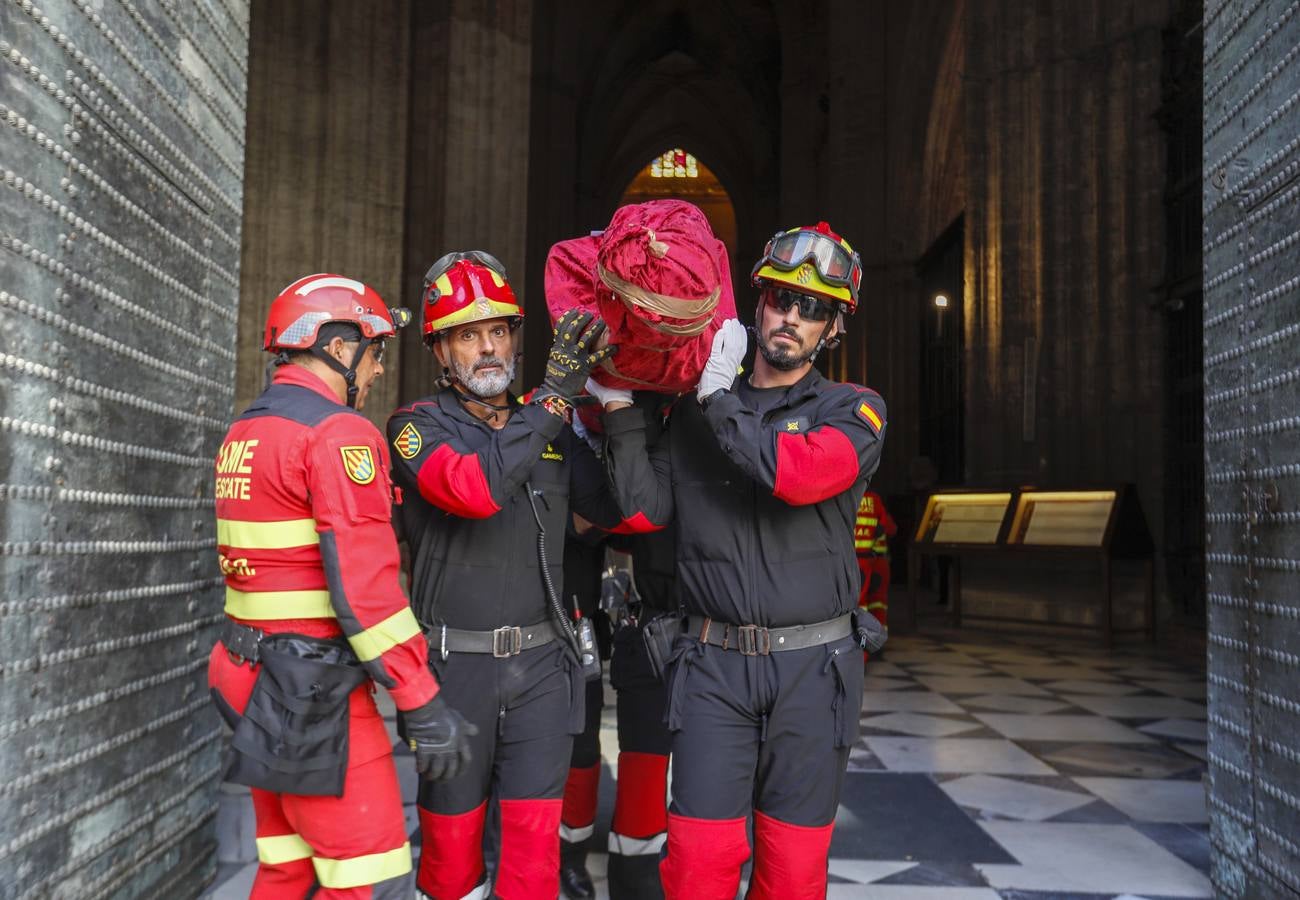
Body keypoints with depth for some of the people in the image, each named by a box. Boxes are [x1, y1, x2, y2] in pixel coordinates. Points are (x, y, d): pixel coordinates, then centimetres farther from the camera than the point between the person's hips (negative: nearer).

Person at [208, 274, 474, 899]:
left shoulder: (243, 432, 14)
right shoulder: (338, 432, -15)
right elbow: (364, 583, -22)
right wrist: (422, 703, -19)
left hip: (257, 680, 10)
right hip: (317, 692, -9)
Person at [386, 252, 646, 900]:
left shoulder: (550, 430, 9)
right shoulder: (419, 425, -4)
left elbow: (621, 510, 0)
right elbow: (475, 490, -26)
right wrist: (555, 395, -25)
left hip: (541, 664, 3)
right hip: (455, 664, -2)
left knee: (535, 837, 5)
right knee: (451, 835, 11)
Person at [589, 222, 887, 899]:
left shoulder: (853, 410, 0)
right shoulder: (694, 412, 9)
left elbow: (799, 475, -21)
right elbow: (645, 509, 1)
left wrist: (719, 401, -12)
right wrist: (620, 411, -3)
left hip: (811, 667, -1)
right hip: (715, 665, 1)